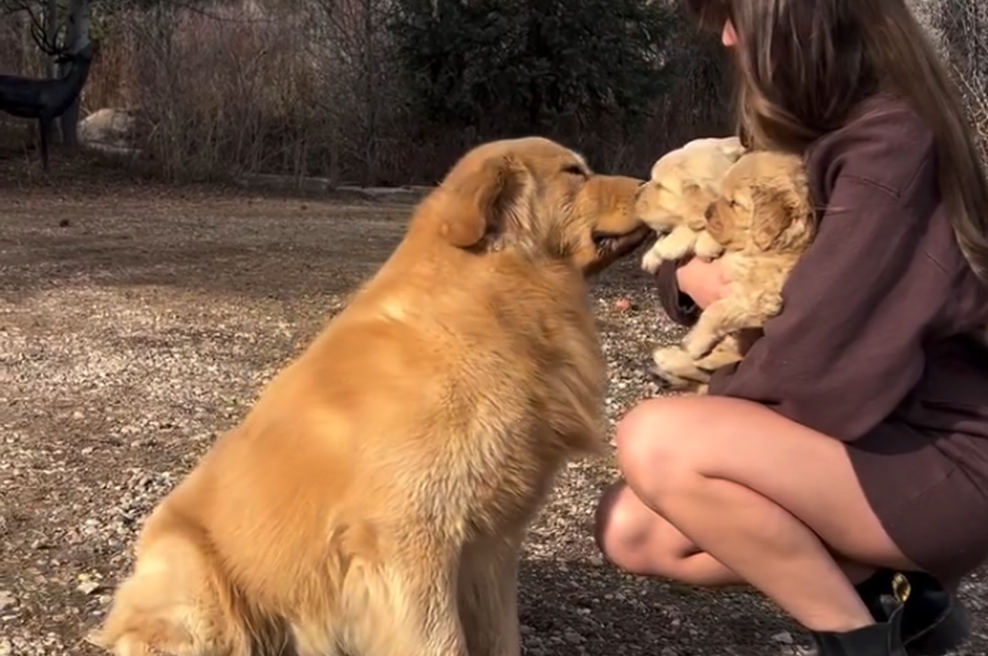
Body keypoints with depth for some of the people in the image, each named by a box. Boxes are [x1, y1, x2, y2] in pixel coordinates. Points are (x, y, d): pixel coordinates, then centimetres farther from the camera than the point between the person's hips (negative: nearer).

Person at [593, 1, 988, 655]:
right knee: (631, 529, 1)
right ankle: (884, 590, 7)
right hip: (875, 436, 9)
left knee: (655, 442, -25)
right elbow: (688, 264, 14)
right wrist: (691, 276, -10)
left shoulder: (890, 146, -21)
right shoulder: (823, 133, 8)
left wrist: (715, 403, -8)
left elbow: (816, 358, -27)